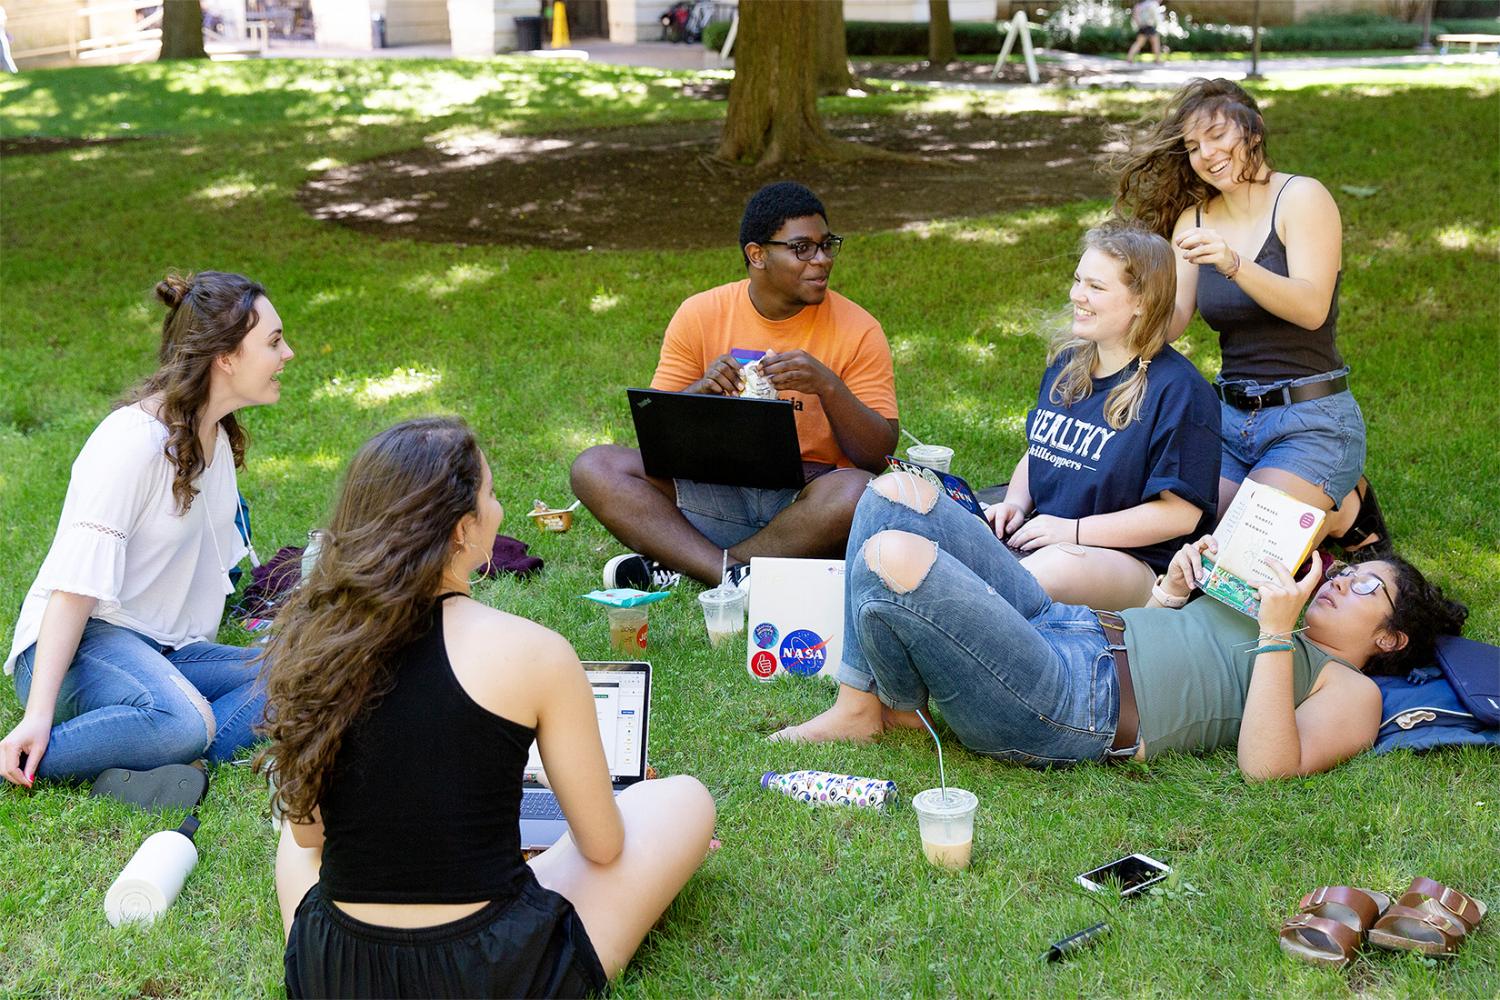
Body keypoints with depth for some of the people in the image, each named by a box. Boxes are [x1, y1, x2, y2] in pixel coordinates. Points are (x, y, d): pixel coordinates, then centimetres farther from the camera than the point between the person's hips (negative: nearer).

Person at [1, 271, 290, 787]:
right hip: (76, 647, -9)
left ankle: (170, 768, -30)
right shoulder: (134, 441, -17)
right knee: (185, 723, -38)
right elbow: (78, 582, -23)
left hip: (163, 652, 9)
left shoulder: (217, 435, 10)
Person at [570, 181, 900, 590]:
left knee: (857, 491, -36)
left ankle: (681, 566, -24)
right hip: (713, 492, 2)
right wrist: (699, 392, -18)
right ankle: (736, 573, -34)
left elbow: (879, 456, -6)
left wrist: (828, 386, -23)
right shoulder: (700, 314, 3)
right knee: (595, 467, -18)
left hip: (807, 502, -2)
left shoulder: (857, 330, -2)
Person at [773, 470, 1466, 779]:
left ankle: (902, 708, 2)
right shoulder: (1257, 605, 30)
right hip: (1058, 625, 9)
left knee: (895, 557, -28)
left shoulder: (1353, 691, 5)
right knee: (897, 493, -1)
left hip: (1076, 711, -9)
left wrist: (1275, 633, -16)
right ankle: (856, 703, 0)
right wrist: (1173, 590, 12)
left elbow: (1267, 767, -14)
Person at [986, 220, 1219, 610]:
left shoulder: (1178, 389, -10)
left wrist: (1073, 530, -15)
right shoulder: (1066, 362, 14)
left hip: (1130, 560, -7)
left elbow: (1181, 513, -13)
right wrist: (1015, 504, 3)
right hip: (1038, 539, 7)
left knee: (1059, 565, -42)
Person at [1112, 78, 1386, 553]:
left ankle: (1347, 509, 10)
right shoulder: (1194, 219, 10)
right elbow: (1170, 322, -2)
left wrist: (1233, 264, -34)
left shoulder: (1302, 197, -6)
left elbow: (1312, 309, -20)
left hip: (1311, 419, -6)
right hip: (1229, 417, 6)